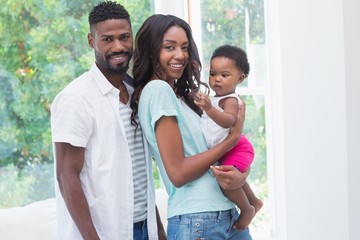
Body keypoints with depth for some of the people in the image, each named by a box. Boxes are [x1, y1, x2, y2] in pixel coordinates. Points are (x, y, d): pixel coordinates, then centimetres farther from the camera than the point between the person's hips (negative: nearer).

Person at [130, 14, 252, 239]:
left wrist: (241, 175, -10)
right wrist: (233, 138, -8)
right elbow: (177, 173, -16)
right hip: (195, 221, -7)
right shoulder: (157, 89, -10)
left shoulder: (183, 96, 13)